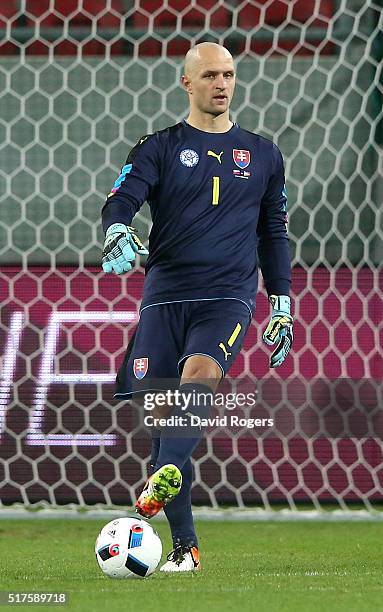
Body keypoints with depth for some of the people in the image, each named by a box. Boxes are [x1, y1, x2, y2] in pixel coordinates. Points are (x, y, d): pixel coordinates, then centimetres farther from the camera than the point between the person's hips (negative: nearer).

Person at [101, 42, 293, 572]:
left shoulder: (262, 155, 15)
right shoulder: (159, 147, 9)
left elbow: (273, 232, 22)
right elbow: (121, 200, -4)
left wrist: (282, 305, 19)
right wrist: (118, 234, -28)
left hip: (229, 296, -1)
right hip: (164, 296, 1)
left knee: (199, 374, -31)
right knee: (159, 415, -3)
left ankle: (165, 478, -50)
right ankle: (184, 547, 6)